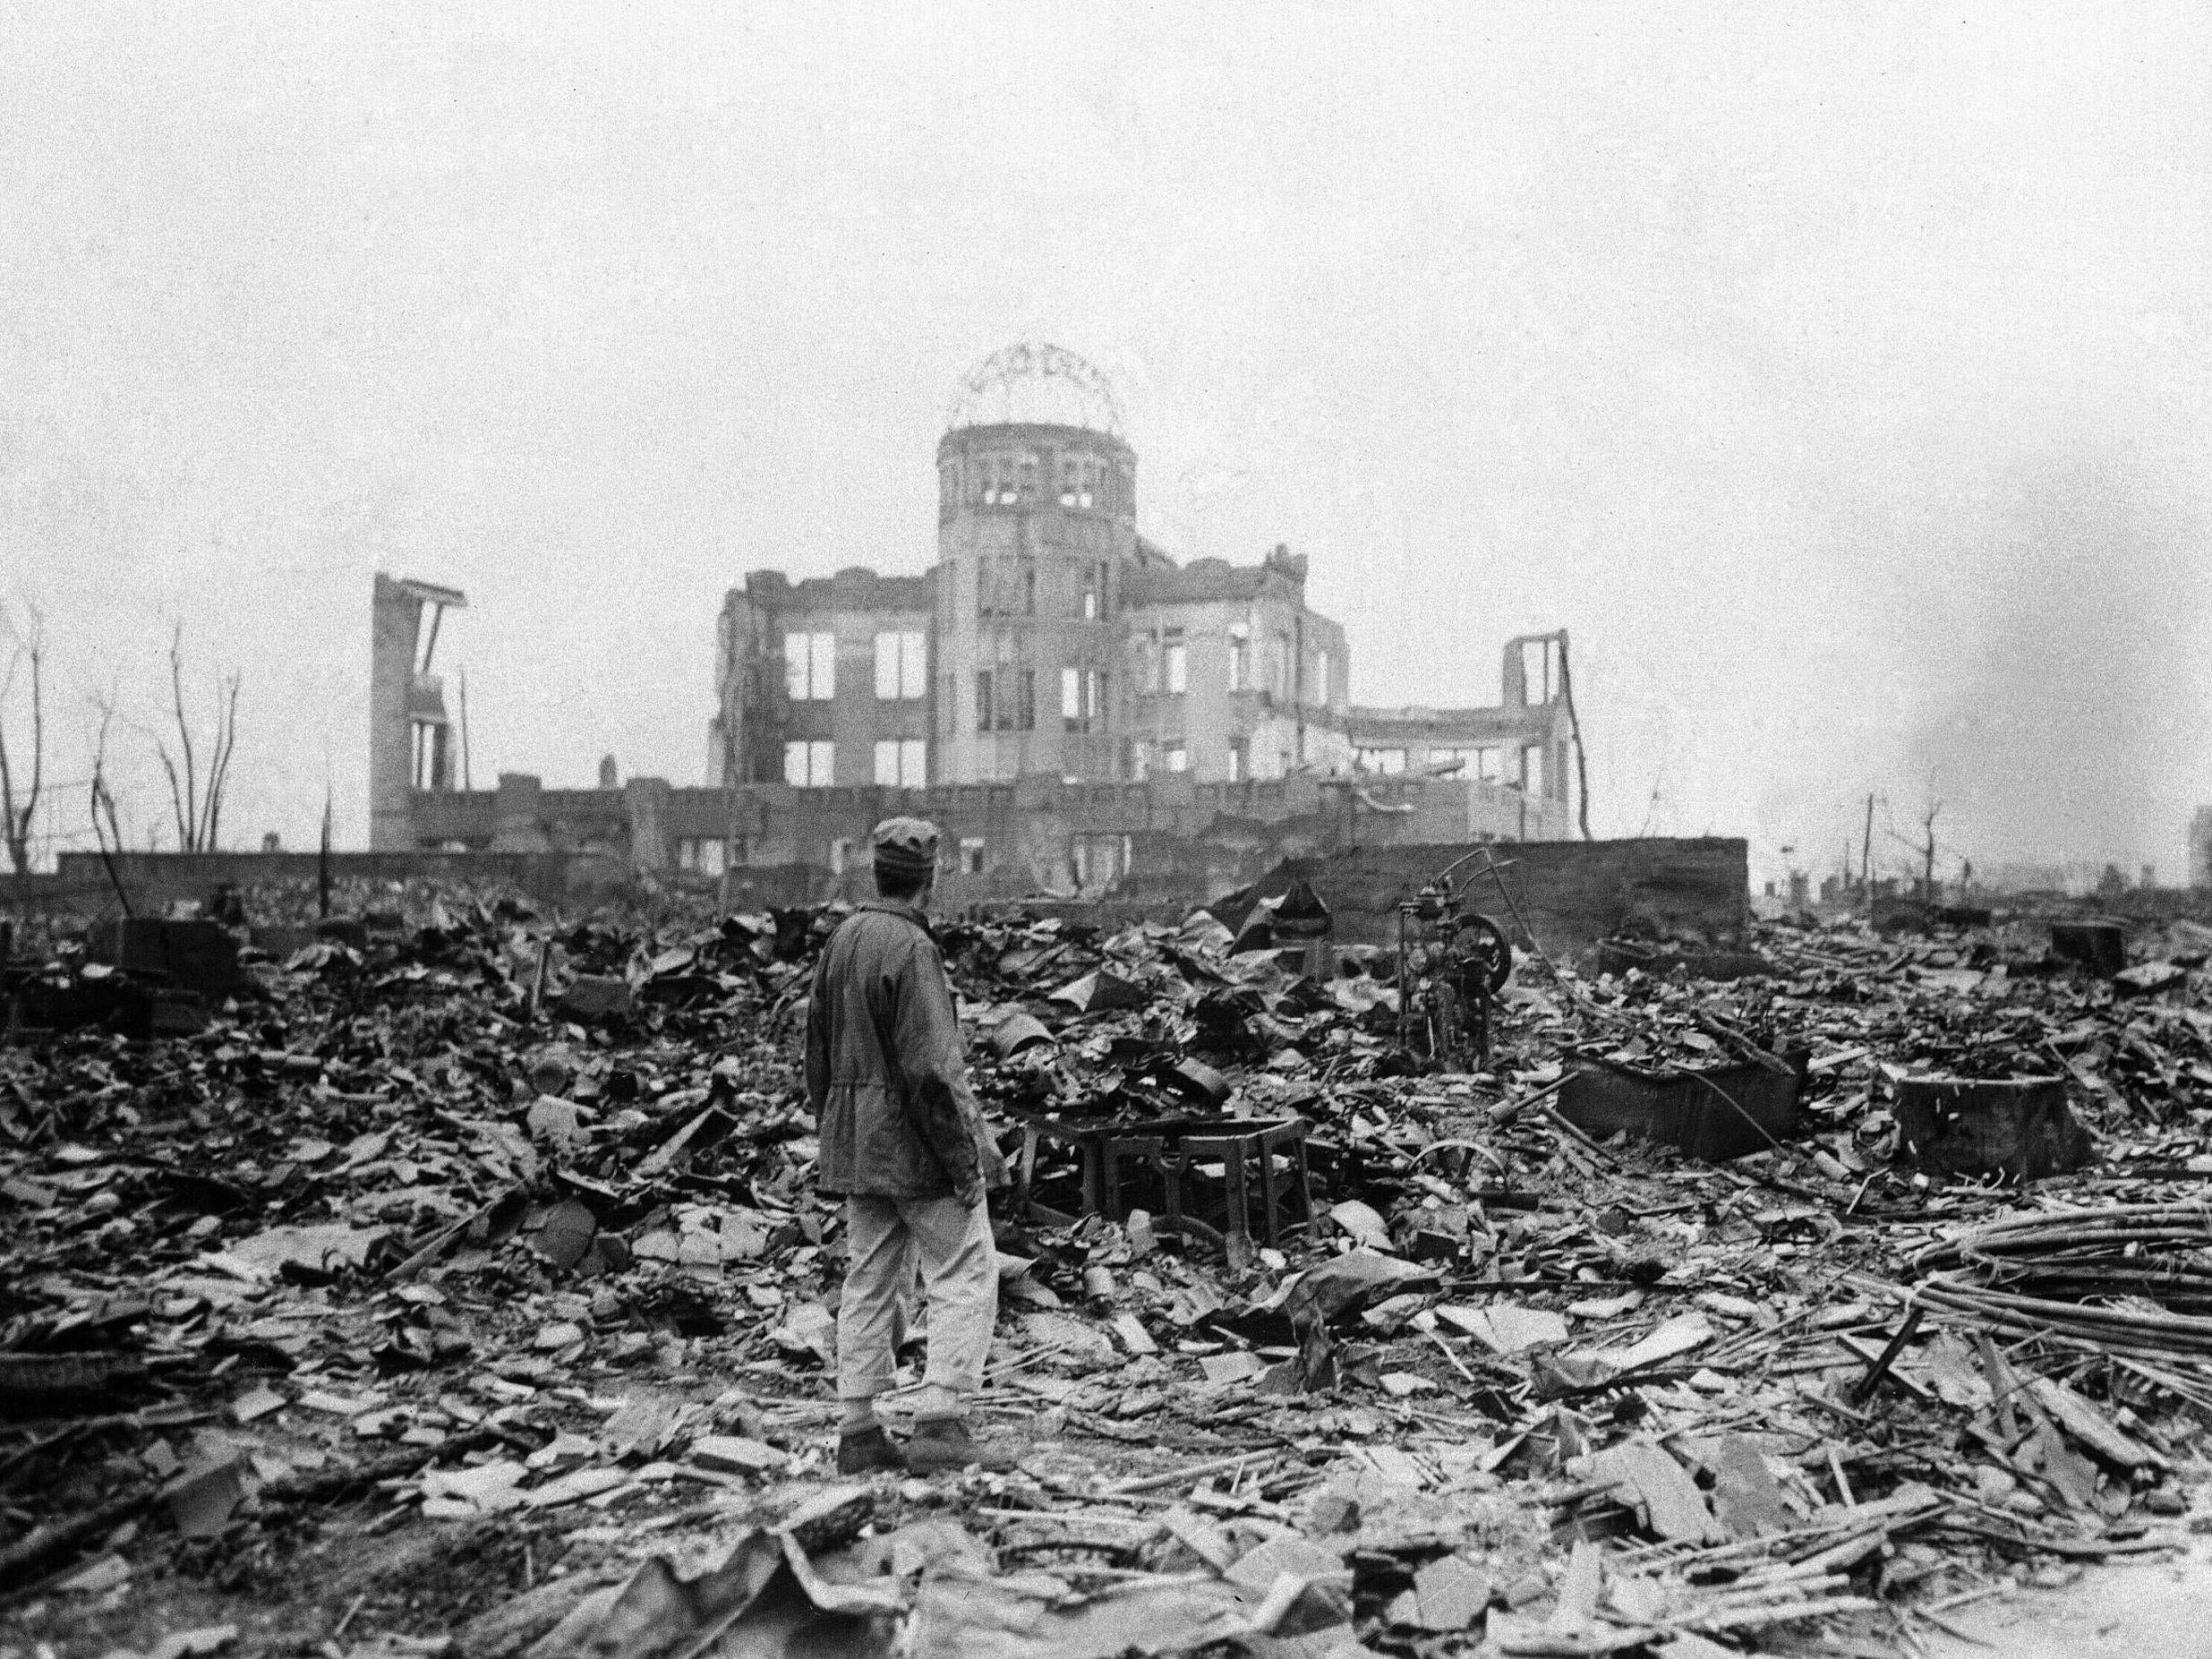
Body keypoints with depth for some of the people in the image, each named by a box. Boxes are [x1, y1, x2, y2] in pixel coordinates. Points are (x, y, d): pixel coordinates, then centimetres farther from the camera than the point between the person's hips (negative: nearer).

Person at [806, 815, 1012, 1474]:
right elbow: (932, 1069, -21)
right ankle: (940, 1423, -3)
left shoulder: (840, 940, 9)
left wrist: (833, 1136, 21)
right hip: (915, 1144, -8)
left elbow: (818, 1055, 15)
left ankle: (858, 1432, 17)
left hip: (855, 1143, 9)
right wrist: (965, 1160, -16)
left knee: (869, 1283, 13)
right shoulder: (911, 949, -17)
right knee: (965, 1279, 0)